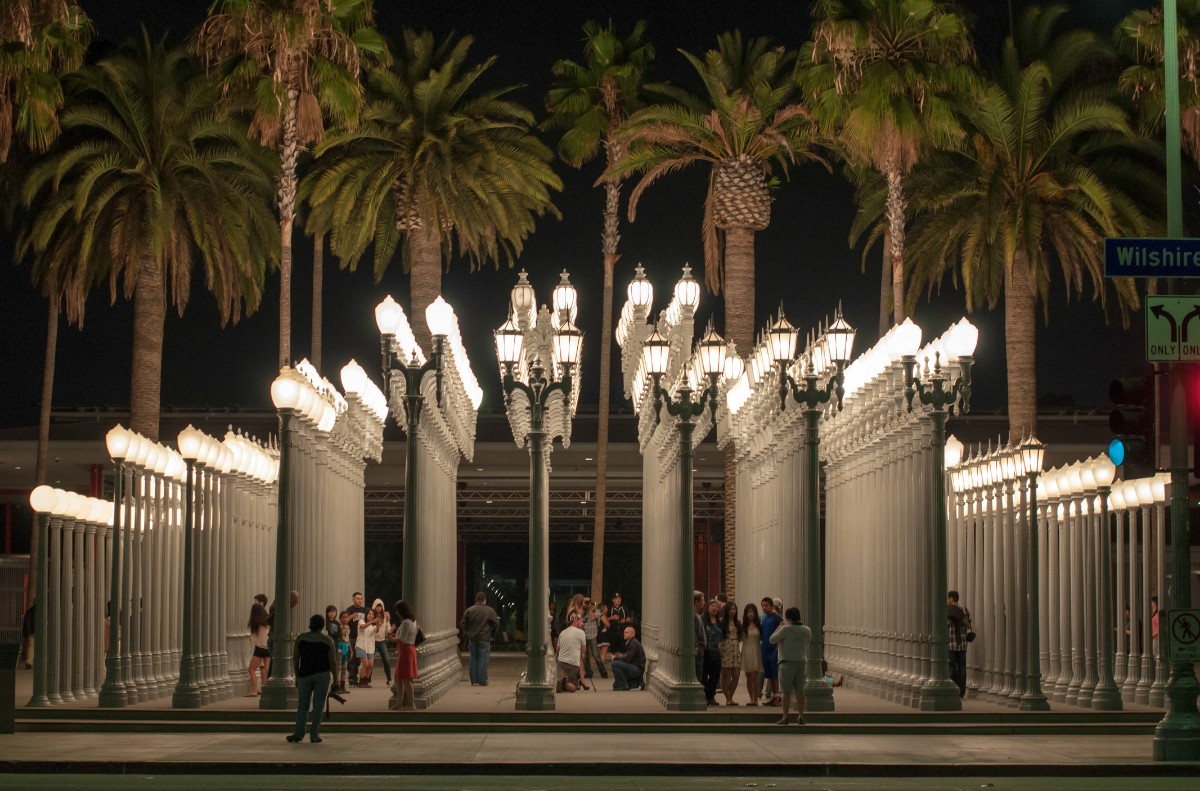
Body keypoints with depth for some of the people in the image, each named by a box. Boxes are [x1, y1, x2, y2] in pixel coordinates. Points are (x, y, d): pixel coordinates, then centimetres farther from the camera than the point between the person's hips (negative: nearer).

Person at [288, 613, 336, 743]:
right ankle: (314, 735, 3)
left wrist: (297, 676, 13)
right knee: (318, 706, 3)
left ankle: (298, 734, 6)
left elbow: (295, 659, 4)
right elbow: (332, 662, -3)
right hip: (322, 674, -2)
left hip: (304, 674, 2)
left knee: (302, 705, 10)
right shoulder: (327, 640, -3)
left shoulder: (301, 638, 2)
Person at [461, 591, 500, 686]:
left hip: (472, 638, 3)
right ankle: (482, 681, -3)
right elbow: (496, 624, -3)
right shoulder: (490, 611, -5)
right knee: (483, 659, 0)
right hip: (484, 639, -3)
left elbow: (463, 623, 4)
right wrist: (492, 635, 10)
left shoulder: (469, 610, 2)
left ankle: (474, 681, 8)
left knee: (473, 659, 8)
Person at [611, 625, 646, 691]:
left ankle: (623, 686, -14)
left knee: (615, 664, -21)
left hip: (638, 668, -10)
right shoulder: (630, 642, 17)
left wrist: (615, 658, -7)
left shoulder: (634, 643, -15)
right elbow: (628, 657, 19)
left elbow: (627, 659, -19)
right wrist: (620, 656, 2)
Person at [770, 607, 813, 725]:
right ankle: (800, 717, 7)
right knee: (799, 691, 8)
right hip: (801, 662, 5)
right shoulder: (807, 630, 4)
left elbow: (772, 640, -3)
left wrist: (780, 627, 9)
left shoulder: (786, 629, -12)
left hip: (787, 662, -4)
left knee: (787, 692, -2)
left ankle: (785, 718, -2)